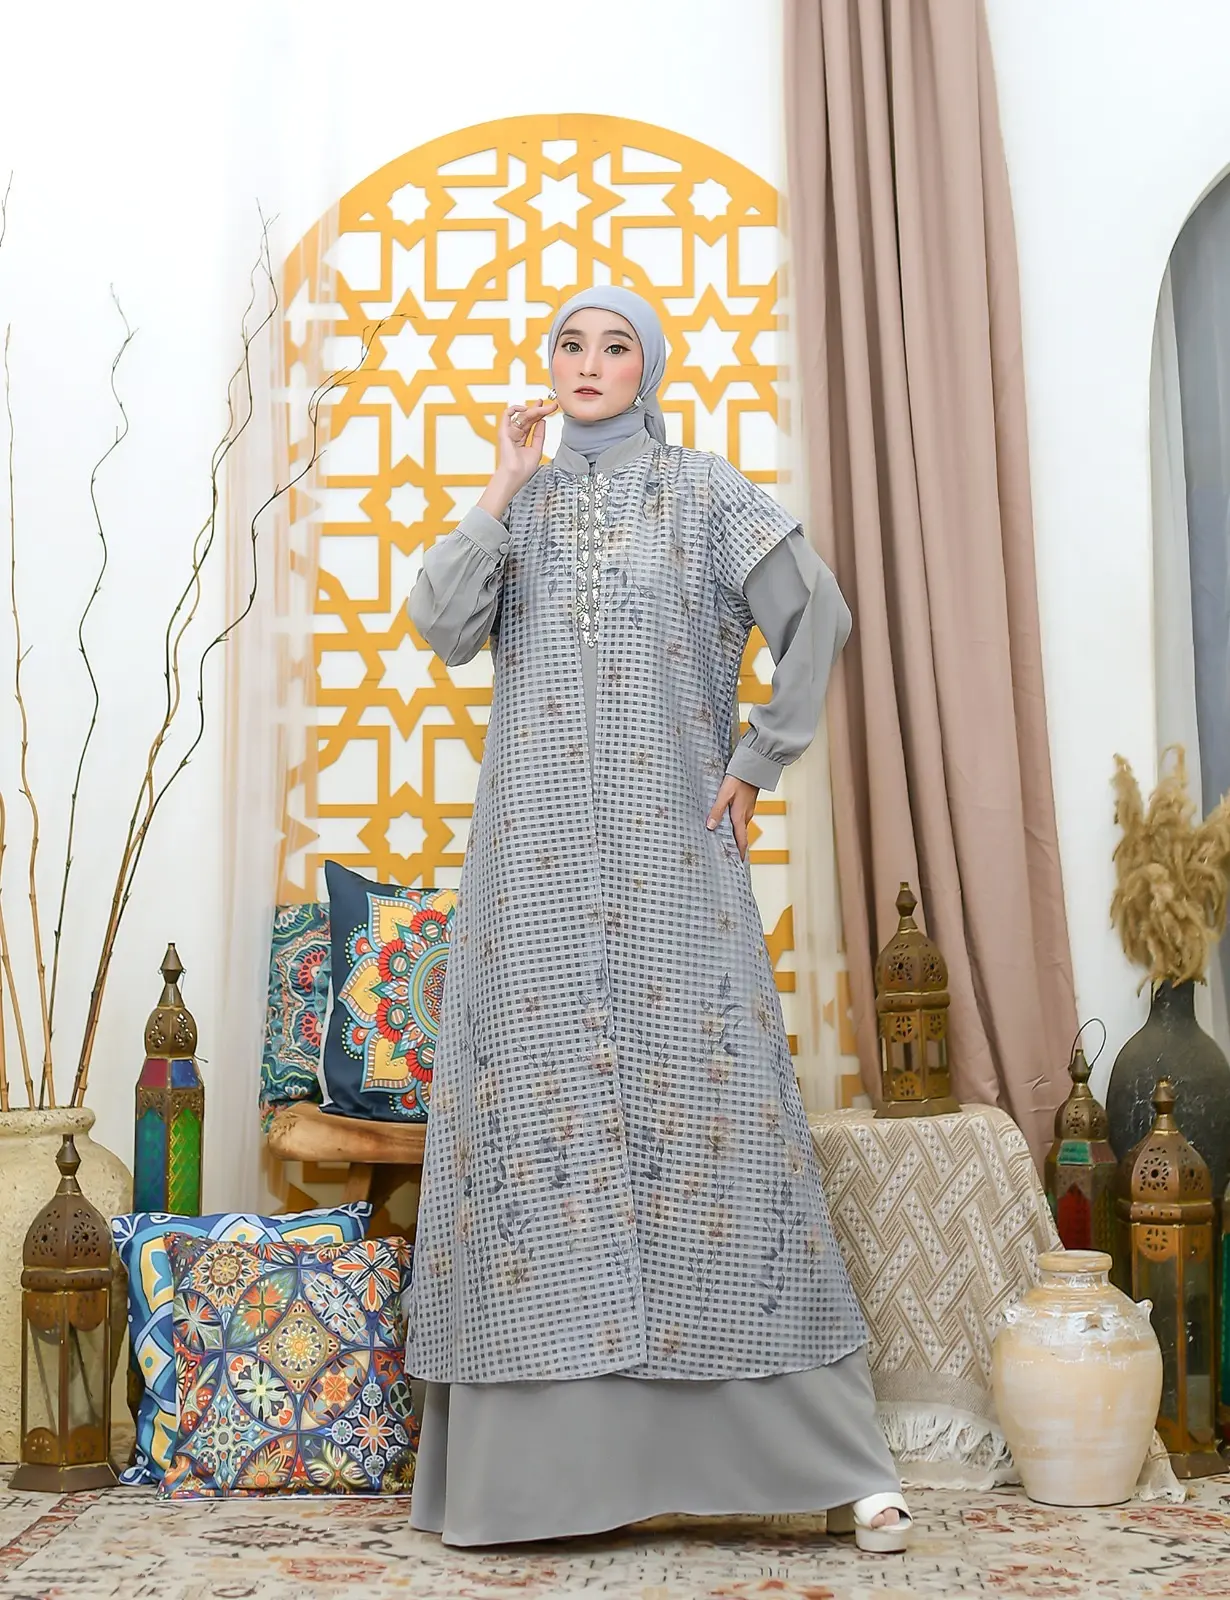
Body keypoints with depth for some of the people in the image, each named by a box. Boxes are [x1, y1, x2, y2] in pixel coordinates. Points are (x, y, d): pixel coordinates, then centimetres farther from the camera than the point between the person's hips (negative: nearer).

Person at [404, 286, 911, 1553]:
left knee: (705, 1098, -6)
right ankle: (548, 1454, 3)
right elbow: (441, 629, 0)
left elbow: (820, 621, 2)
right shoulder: (514, 502, 15)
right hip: (538, 855, 3)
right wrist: (503, 492, -2)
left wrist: (757, 763, -1)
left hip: (672, 849, -2)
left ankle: (831, 1455, 0)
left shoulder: (705, 492, 8)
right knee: (540, 1102, -2)